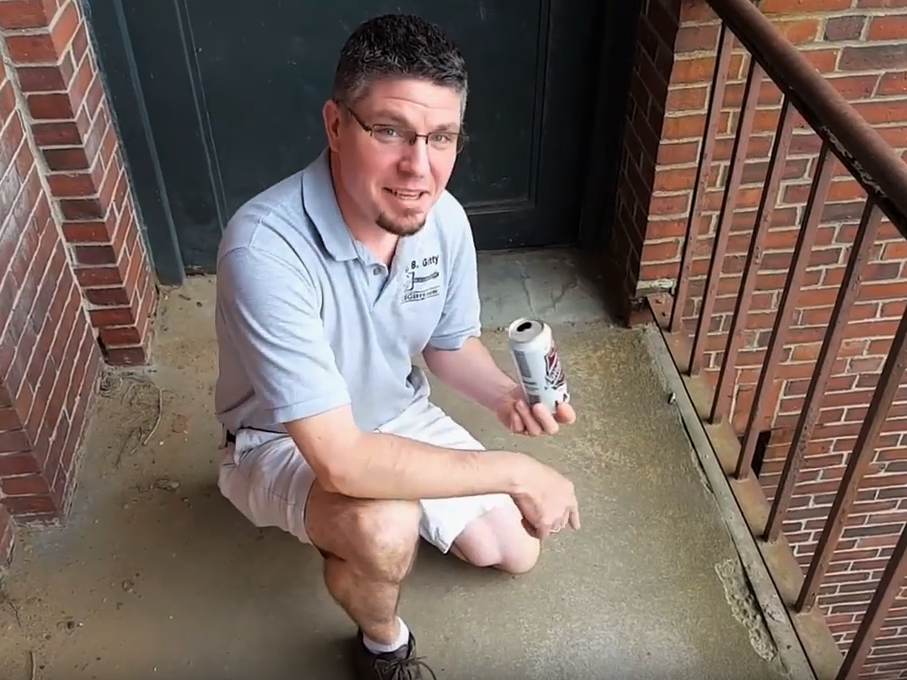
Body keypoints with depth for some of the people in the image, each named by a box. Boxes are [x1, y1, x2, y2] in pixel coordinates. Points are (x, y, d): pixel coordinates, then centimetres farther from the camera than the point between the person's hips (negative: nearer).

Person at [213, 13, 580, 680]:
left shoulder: (445, 219, -17)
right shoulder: (266, 249, -39)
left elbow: (450, 343, 2)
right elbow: (341, 461, -41)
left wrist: (507, 395, -20)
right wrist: (517, 471, -35)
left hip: (398, 416, 6)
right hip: (283, 445, -5)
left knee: (515, 553, 10)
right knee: (386, 530, -36)